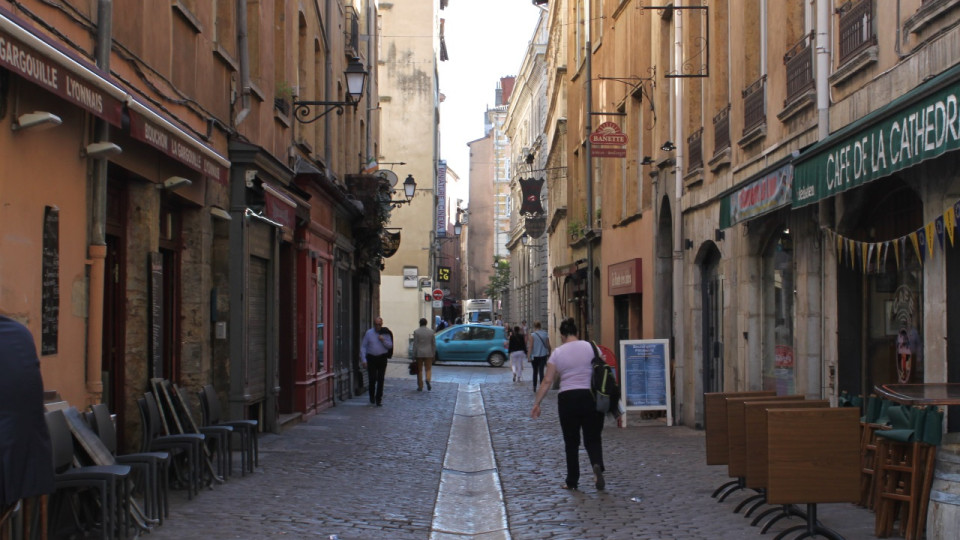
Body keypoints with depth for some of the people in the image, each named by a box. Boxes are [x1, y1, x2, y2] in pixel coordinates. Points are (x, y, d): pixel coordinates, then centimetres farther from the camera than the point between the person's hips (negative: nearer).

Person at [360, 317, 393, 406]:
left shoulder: (385, 333, 4)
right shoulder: (368, 333, 1)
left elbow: (390, 346, 5)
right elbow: (363, 346, 1)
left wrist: (383, 340, -13)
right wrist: (363, 359, -6)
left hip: (382, 359, 1)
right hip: (371, 358, -1)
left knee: (380, 379, -2)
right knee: (372, 379, -3)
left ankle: (379, 399, 5)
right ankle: (372, 397, 21)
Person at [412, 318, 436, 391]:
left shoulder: (416, 332, -4)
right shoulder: (431, 331, 1)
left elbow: (415, 344, -6)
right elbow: (433, 344, 4)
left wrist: (414, 355, -2)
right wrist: (434, 354, 11)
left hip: (419, 353, -1)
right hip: (428, 353, 1)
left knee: (419, 370, 9)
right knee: (428, 369, 9)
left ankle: (420, 386, 10)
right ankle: (428, 380, -19)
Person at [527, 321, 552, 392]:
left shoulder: (532, 335, -7)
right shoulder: (545, 334, 1)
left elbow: (530, 346, -13)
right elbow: (548, 346, 4)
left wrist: (529, 356, -12)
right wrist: (549, 353, 18)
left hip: (534, 356, -1)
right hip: (543, 355, 1)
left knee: (535, 372, 16)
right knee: (541, 371, 0)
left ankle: (534, 387, 21)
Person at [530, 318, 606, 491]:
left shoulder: (557, 353, 0)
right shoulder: (590, 347, 0)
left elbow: (547, 382, -1)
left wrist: (536, 403, 5)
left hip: (567, 399, 0)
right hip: (590, 397, 0)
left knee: (571, 442, 11)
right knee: (593, 438, 8)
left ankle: (572, 481, 15)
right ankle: (597, 465, -20)